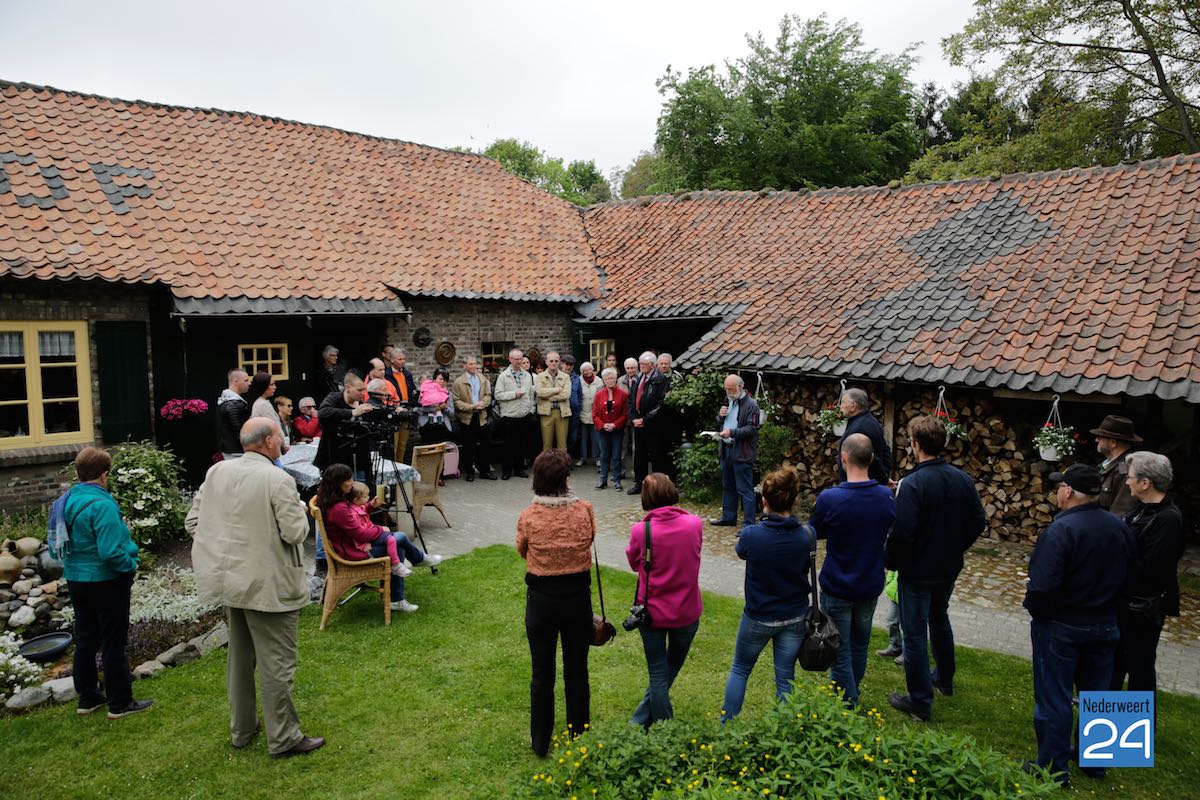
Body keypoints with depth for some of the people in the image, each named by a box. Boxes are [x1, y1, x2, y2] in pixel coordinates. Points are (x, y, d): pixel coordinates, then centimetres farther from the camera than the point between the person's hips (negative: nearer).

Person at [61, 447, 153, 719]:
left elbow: (65, 541, 12)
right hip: (106, 581, -8)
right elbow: (110, 552, -28)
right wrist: (131, 566, -12)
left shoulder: (68, 500, 1)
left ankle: (87, 698, 29)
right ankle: (119, 703, 14)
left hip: (76, 580, 8)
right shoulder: (102, 504, -24)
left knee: (85, 640, 18)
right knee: (113, 643, 3)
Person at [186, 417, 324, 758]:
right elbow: (295, 532, -19)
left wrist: (217, 550, 16)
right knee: (277, 662, 4)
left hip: (230, 579, 8)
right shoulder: (278, 480, -20)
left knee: (240, 656, 21)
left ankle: (241, 729, 35)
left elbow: (192, 522, 5)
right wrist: (300, 508, -1)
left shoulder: (216, 472, 1)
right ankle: (283, 738, 14)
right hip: (267, 585, -7)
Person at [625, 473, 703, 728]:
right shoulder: (695, 524, -12)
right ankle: (640, 720, 31)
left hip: (652, 612, -2)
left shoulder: (640, 530, -18)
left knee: (658, 674, 14)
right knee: (671, 667, 23)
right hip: (687, 611, 2)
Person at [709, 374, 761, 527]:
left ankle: (749, 524, -1)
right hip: (726, 450, 8)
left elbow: (752, 428, -17)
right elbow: (719, 422, 25)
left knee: (745, 490, -5)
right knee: (728, 487, 18)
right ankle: (728, 517, 31)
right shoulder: (728, 401, 15)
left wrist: (732, 432, -26)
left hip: (742, 452, -8)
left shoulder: (750, 404, -11)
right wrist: (720, 416, 2)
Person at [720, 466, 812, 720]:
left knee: (740, 669, 19)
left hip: (758, 617, -2)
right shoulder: (806, 535, -16)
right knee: (785, 678, 14)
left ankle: (726, 722, 29)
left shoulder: (751, 535, -23)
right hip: (795, 617, 2)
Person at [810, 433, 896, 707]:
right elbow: (888, 533, 6)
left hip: (837, 589, -5)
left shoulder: (829, 499, -25)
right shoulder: (887, 497, -11)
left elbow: (814, 533, -7)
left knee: (841, 649, 11)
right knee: (860, 643, 25)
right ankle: (851, 689, 45)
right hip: (870, 585, 5)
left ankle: (848, 706, 21)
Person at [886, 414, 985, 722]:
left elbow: (902, 534, -26)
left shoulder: (912, 484, -25)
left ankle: (920, 702, 14)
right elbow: (978, 522, 5)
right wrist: (955, 549, 16)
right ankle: (945, 679, 45)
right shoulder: (963, 479, -4)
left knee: (915, 633, 6)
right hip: (950, 568, 7)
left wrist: (893, 563, -9)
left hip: (918, 571, -7)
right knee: (939, 619, 28)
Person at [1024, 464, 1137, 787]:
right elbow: (1130, 576, 8)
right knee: (1097, 695, 22)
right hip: (1105, 627, 7)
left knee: (1054, 699, 7)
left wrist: (1034, 608, -8)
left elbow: (1043, 586, -29)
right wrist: (1106, 607, 18)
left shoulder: (1060, 530, -25)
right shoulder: (1119, 528, -3)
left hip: (1061, 628, -7)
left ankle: (1054, 769, 18)